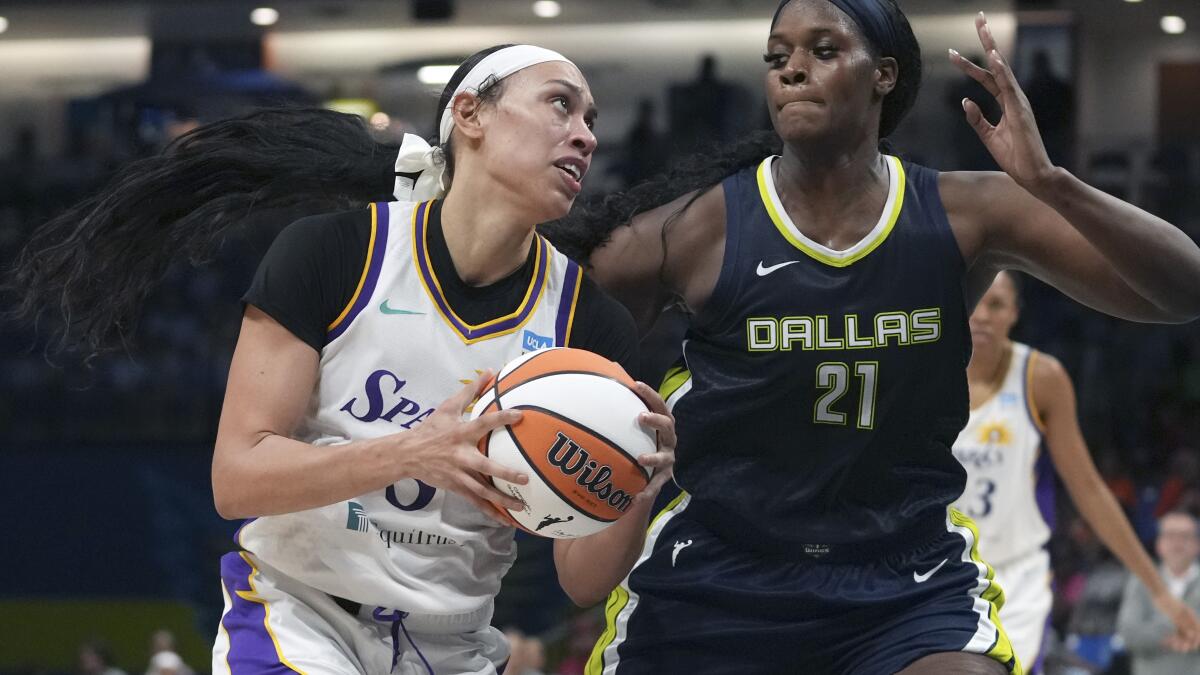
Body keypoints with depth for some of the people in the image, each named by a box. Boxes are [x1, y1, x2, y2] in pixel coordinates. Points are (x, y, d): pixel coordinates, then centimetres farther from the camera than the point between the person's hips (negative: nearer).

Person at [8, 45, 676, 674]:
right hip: (297, 614, -3)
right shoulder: (332, 255, -9)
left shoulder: (589, 322, -2)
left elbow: (584, 579, -2)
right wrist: (412, 453, -28)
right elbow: (236, 479, -14)